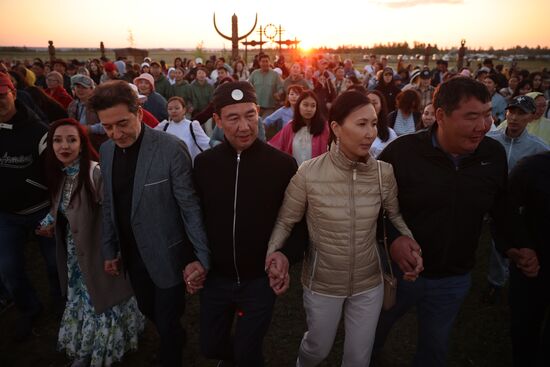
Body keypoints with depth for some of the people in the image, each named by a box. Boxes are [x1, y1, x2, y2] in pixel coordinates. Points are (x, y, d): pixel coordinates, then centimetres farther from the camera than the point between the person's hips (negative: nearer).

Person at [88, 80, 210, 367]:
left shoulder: (171, 149, -20)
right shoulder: (106, 151, 0)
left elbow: (190, 206, -18)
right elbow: (109, 205, 8)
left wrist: (202, 256, -18)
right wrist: (110, 250, 11)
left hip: (166, 255, -6)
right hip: (132, 254, 6)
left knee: (167, 322, 9)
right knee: (148, 311, 24)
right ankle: (177, 340, 54)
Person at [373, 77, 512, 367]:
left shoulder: (495, 154, -8)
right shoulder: (402, 151, -21)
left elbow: (502, 210, 7)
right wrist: (390, 240, -25)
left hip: (453, 280, 3)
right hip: (398, 268, -2)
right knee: (375, 330, 25)